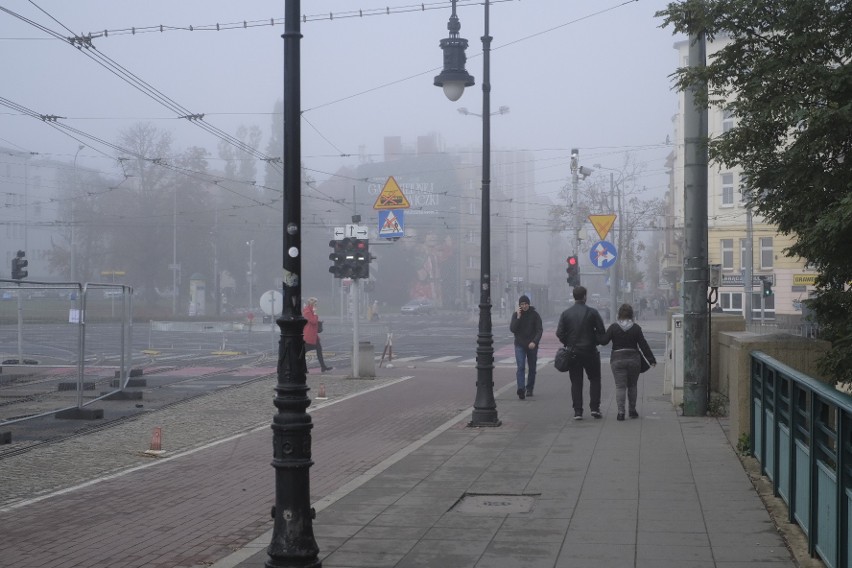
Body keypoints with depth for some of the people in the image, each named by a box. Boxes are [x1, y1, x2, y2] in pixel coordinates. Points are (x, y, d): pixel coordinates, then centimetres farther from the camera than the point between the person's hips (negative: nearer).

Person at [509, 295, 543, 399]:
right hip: (520, 345, -1)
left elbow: (539, 330, -7)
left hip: (532, 345, 1)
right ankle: (521, 389, -25)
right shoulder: (516, 314, 1)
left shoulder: (534, 314, -2)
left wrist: (534, 342, -22)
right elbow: (512, 329, -9)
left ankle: (529, 389, 23)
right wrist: (518, 317, -17)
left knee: (532, 368, 9)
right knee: (520, 367, -15)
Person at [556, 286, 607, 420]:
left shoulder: (565, 313, -2)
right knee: (594, 379, 13)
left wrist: (568, 343, 9)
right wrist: (594, 342, 8)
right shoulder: (592, 312, -7)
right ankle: (595, 408, 4)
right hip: (590, 352, -2)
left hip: (572, 352, 2)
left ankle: (578, 411, 4)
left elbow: (559, 333, -6)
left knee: (576, 382, 7)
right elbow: (602, 331, -9)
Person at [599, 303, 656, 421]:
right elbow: (643, 345, -3)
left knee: (620, 386, -2)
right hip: (633, 358, 1)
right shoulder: (636, 328, -2)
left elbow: (603, 341, -8)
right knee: (632, 386, 15)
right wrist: (651, 360, 1)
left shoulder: (613, 327, -5)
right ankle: (632, 410, 20)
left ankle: (621, 412, -11)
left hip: (617, 359, -1)